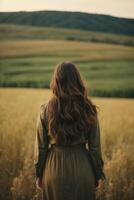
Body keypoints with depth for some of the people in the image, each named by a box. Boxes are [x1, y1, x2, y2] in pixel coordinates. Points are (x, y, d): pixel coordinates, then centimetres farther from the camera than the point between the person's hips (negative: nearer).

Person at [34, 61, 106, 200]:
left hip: (54, 168, 0)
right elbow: (95, 147, -3)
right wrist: (97, 175, 9)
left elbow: (41, 146, -4)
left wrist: (38, 174, 9)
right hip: (82, 167, 0)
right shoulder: (89, 110, -8)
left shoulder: (46, 110, -9)